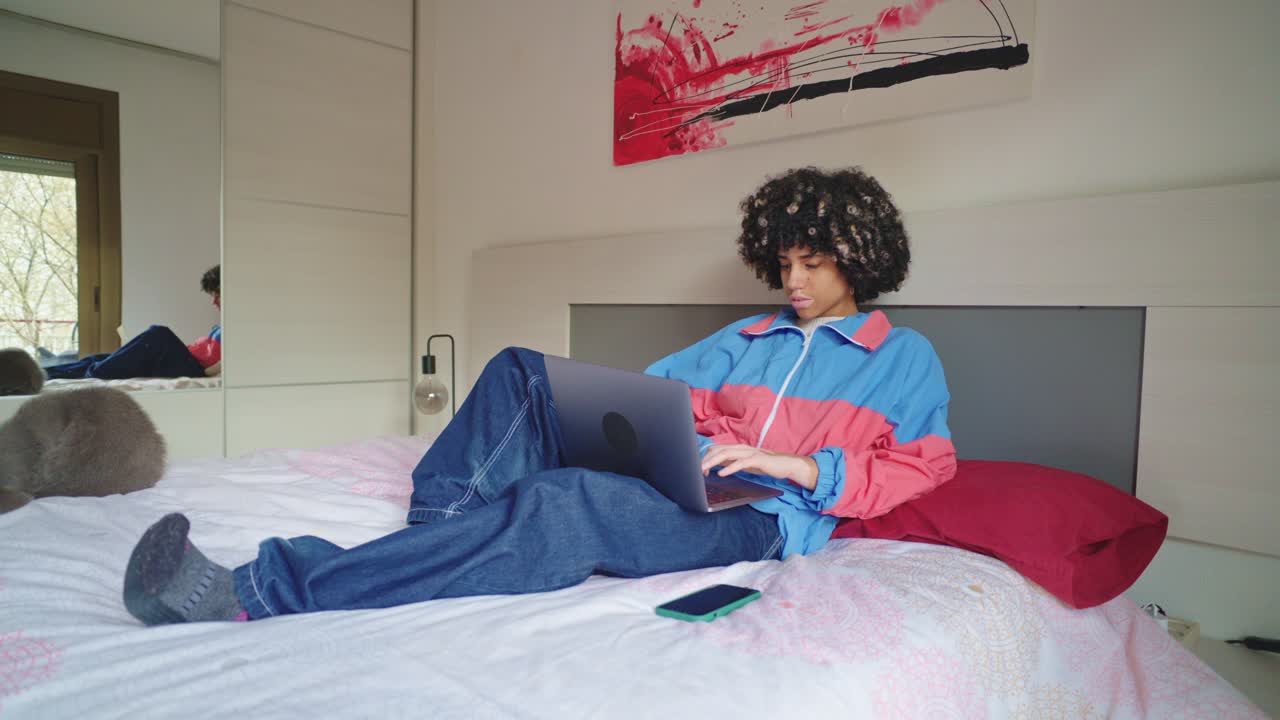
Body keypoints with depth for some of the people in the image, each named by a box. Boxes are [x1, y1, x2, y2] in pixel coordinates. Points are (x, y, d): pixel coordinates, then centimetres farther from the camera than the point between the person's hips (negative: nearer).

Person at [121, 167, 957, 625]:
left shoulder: (906, 356, 16)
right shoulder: (748, 337, 27)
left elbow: (924, 472, 6)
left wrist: (795, 464, -8)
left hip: (760, 519, -5)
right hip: (666, 481, 5)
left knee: (569, 501, -36)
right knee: (521, 371, -13)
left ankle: (261, 592, -38)